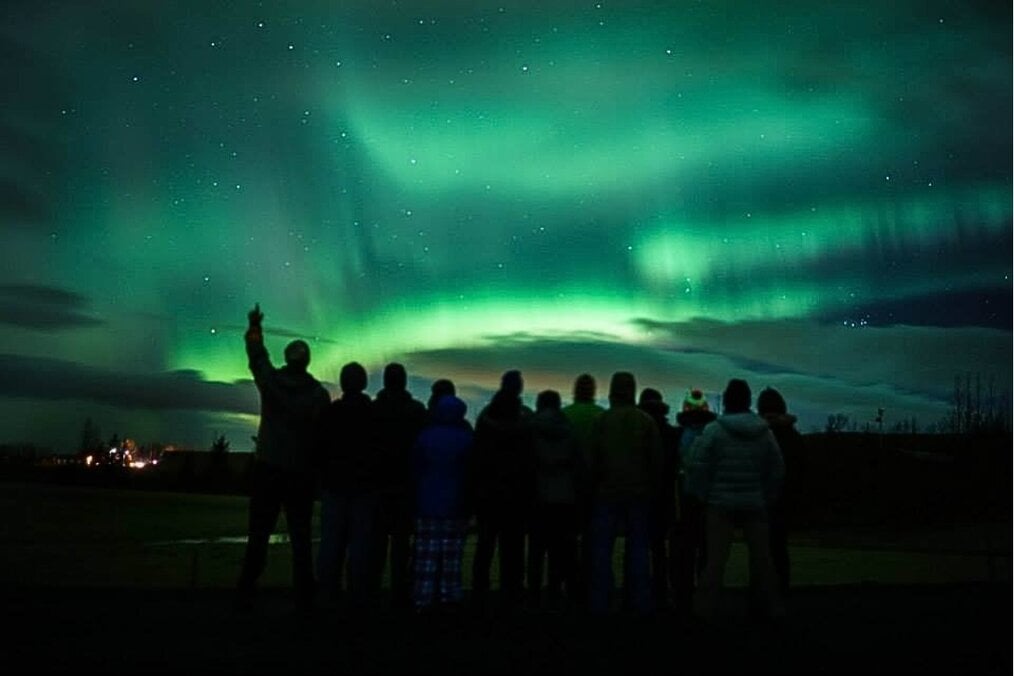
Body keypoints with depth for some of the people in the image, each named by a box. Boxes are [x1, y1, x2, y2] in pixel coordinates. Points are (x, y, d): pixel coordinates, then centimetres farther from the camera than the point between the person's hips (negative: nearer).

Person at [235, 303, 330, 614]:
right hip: (301, 473, 0)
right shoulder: (320, 393, -3)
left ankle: (245, 596, 7)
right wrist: (316, 468, 9)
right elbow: (322, 435, 0)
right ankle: (304, 599, 6)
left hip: (267, 468, 0)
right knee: (300, 537, 6)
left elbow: (257, 356, 17)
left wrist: (255, 327, 33)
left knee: (258, 535, 7)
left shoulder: (271, 381, -2)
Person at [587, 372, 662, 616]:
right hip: (638, 494, 2)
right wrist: (649, 486, 10)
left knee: (602, 548, 5)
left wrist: (593, 486, 5)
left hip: (607, 492, -2)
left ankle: (599, 602, 6)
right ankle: (640, 602, 12)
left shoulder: (601, 420, -7)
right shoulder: (646, 421, 0)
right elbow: (657, 459, 0)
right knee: (638, 547, 10)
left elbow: (593, 458, -7)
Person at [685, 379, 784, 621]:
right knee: (761, 556, 13)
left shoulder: (714, 430, -10)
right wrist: (766, 497, 15)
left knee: (715, 557, 1)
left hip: (721, 502, -3)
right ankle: (770, 605, 23)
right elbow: (777, 468, 7)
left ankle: (706, 607, 3)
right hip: (754, 503, 3)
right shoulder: (764, 431, 2)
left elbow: (696, 464, -14)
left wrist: (702, 495, -2)